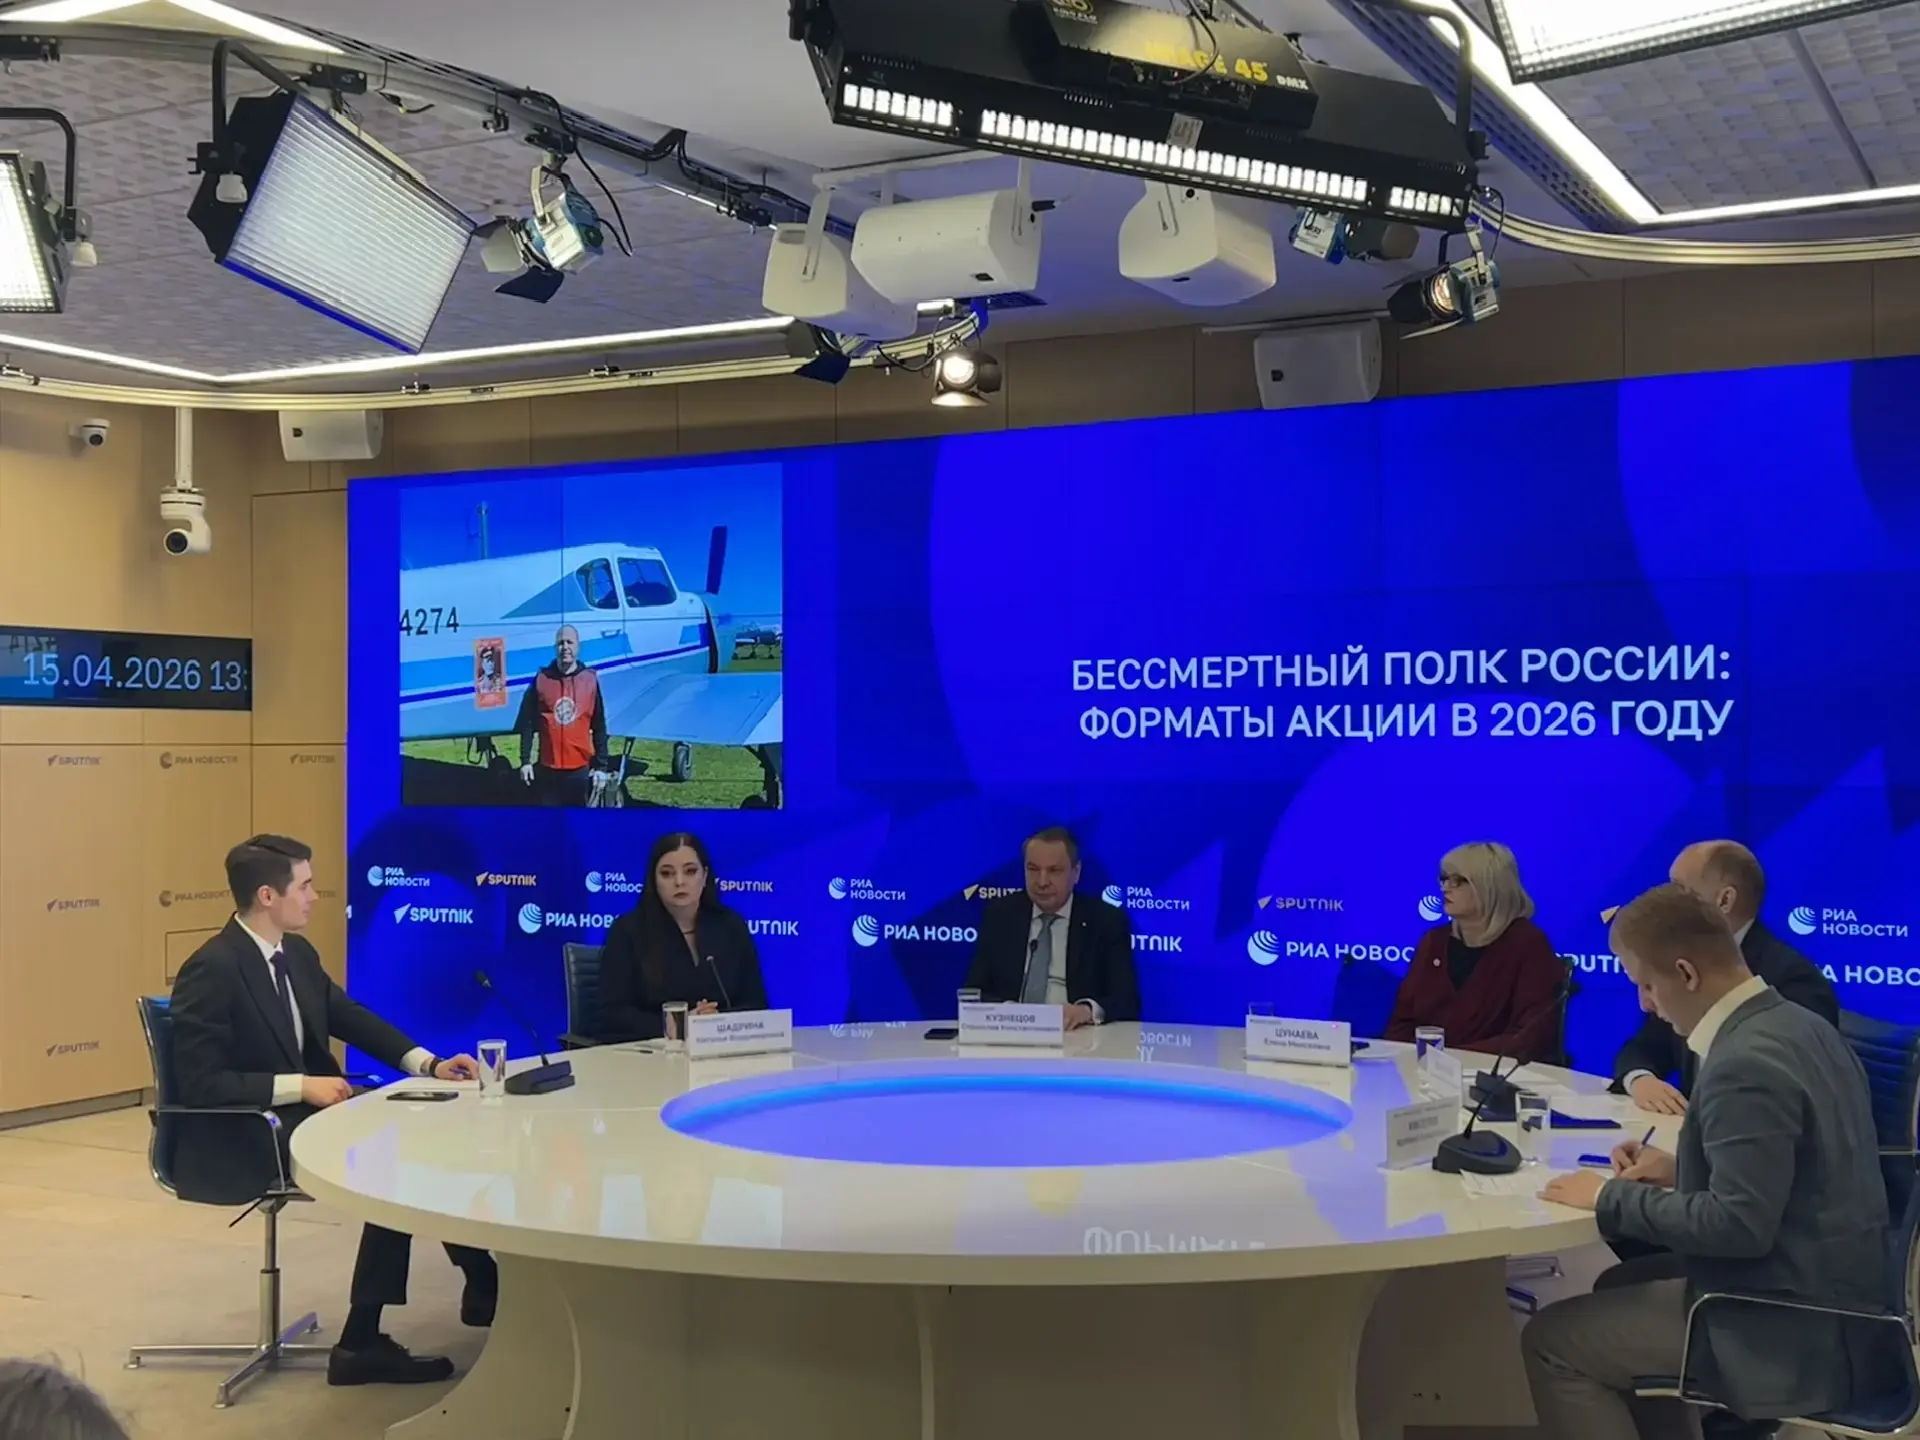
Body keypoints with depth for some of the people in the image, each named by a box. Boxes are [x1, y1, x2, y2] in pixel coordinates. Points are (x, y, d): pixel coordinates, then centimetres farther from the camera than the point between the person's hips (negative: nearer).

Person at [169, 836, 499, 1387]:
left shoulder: (297, 954, 7)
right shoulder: (210, 971, -18)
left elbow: (351, 1017, 14)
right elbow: (201, 1083, -22)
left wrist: (427, 1062, 1)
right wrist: (300, 1086, -25)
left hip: (303, 1112, 8)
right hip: (238, 1140, -8)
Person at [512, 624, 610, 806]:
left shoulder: (590, 680, 3)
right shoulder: (541, 679, 2)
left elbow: (599, 727, 5)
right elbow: (528, 724, 5)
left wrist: (602, 767, 1)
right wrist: (525, 761, -1)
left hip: (581, 769, 0)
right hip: (548, 769, 0)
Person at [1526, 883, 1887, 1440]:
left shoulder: (1745, 1063, -24)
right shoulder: (1797, 1025, 5)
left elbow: (1738, 1224, -26)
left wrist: (1612, 1198, -16)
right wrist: (1680, 1172, 7)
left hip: (1787, 1326, -10)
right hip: (1825, 1298, 10)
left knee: (1549, 1341, -3)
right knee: (1622, 1285, 25)